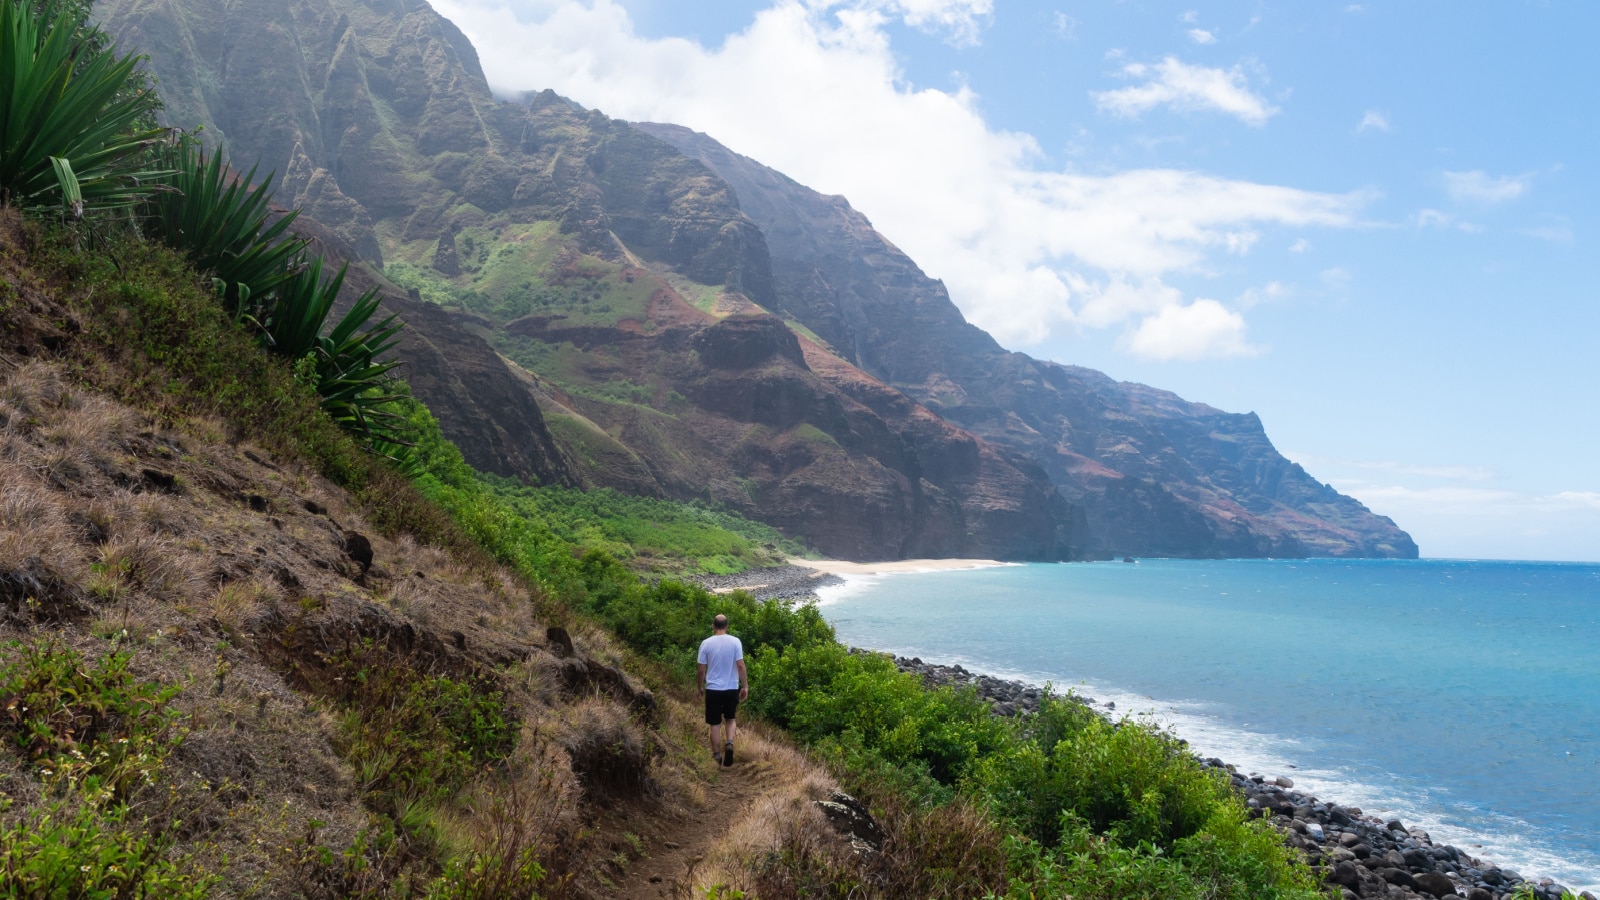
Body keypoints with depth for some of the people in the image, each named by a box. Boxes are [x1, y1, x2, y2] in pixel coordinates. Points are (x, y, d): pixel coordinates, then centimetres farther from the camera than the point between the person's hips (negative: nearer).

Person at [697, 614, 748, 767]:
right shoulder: (735, 642, -6)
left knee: (714, 723, 11)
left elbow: (702, 669, -1)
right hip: (732, 689, 1)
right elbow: (740, 665, -8)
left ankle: (716, 754, 16)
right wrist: (745, 686, 1)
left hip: (713, 689, -1)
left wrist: (700, 687, 14)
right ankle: (729, 743, -6)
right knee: (730, 719, 19)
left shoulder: (706, 643, -5)